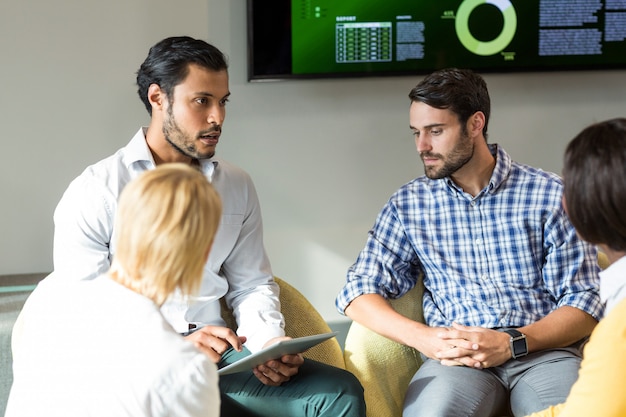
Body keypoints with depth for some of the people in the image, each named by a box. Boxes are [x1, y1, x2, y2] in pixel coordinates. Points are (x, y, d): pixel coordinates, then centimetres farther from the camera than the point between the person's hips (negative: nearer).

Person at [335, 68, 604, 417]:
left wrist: (512, 343, -14)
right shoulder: (409, 204, 11)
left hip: (543, 350, -1)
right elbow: (359, 291, 8)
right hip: (455, 355, 1)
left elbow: (584, 303, 3)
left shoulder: (549, 195, 4)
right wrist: (422, 337, -11)